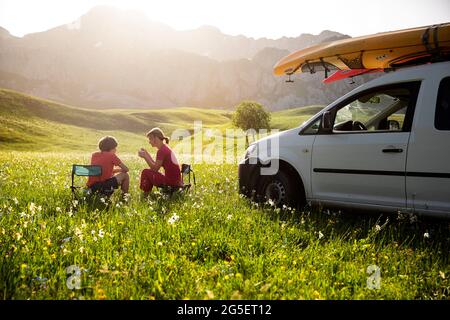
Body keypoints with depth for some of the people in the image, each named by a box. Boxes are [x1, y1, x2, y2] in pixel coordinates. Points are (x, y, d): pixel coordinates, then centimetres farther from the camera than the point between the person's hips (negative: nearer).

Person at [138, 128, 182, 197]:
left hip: (170, 182, -10)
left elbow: (155, 168, -14)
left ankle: (145, 196, 9)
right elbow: (156, 165, 17)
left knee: (145, 172, 0)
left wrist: (145, 157, -9)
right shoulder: (166, 148, 13)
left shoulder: (161, 151, -16)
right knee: (149, 173, 24)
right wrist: (147, 154, 14)